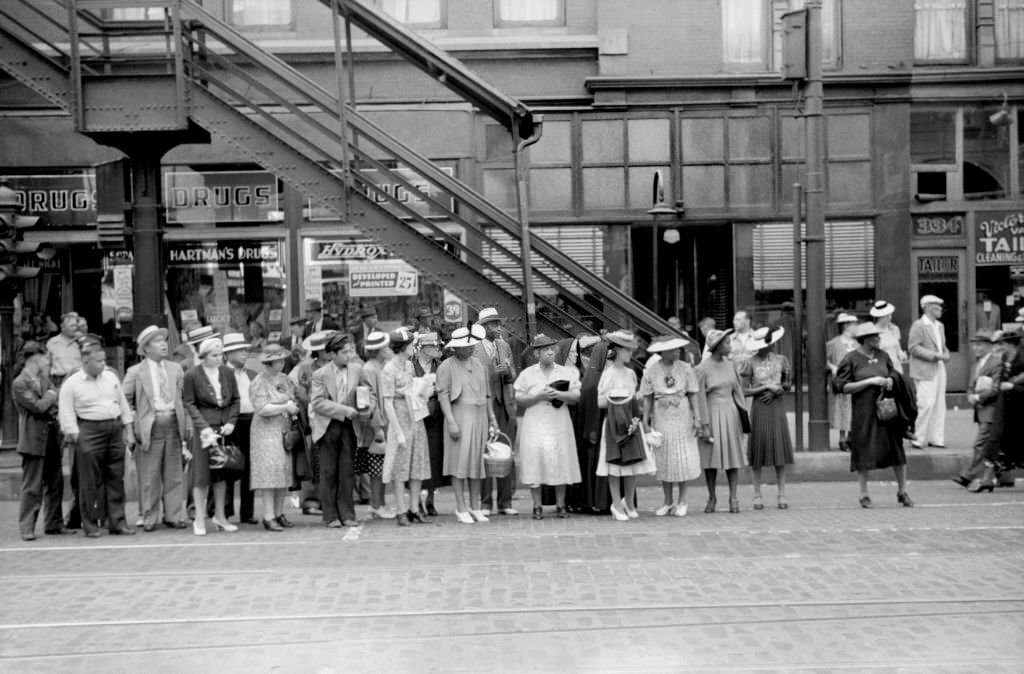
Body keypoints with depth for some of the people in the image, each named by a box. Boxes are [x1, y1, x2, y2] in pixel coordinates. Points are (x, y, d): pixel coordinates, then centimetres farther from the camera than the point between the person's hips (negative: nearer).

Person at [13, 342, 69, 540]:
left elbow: (55, 402, 11)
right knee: (32, 487, -3)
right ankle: (27, 528, 5)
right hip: (34, 440, -8)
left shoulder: (44, 380, 15)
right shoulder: (19, 384, -9)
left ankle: (54, 524, 20)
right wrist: (51, 396, -2)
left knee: (55, 483, 11)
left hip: (51, 437, 8)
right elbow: (38, 406, -17)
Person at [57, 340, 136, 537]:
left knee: (116, 479, 6)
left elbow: (123, 404, 15)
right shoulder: (71, 384, -4)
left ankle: (117, 522, 11)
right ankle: (91, 525, 6)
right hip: (89, 432, -5)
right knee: (90, 482, -2)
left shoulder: (111, 377, 11)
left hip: (115, 429, 5)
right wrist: (75, 437, -10)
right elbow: (66, 414, -4)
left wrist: (129, 430, 13)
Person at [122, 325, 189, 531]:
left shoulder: (175, 369, 13)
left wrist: (185, 426, 7)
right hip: (150, 427, -3)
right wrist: (133, 423, -4)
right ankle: (149, 518, 9)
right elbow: (124, 400, 3)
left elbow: (183, 399, 14)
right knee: (149, 477, 1)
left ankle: (173, 516, 12)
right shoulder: (136, 372, 2)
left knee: (174, 474, 5)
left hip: (173, 424, 3)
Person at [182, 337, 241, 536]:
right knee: (202, 473, -2)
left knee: (222, 472, 9)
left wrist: (231, 422, -4)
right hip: (204, 427, -4)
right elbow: (189, 403, -5)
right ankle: (199, 519, 6)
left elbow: (235, 400, 9)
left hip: (225, 428, 4)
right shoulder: (192, 375, -6)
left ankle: (220, 516, 20)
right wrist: (204, 427, -13)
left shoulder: (228, 373, 6)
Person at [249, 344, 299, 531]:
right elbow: (261, 408, -17)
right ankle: (268, 517, -8)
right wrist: (285, 408, -15)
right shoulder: (259, 382, -8)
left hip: (285, 431, 7)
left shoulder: (284, 379, 12)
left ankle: (279, 514, 14)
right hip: (266, 431, -7)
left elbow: (293, 397, 20)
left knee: (284, 471, 6)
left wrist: (294, 406, -2)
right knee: (269, 472, -9)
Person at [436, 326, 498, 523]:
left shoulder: (478, 364, 15)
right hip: (460, 417, -6)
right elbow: (443, 395, -10)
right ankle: (461, 508, 0)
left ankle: (475, 507, 14)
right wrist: (451, 422, -18)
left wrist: (492, 418, 16)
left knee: (478, 462, 7)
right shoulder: (447, 367, -4)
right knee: (459, 462, -5)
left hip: (480, 418, 6)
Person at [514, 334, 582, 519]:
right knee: (535, 463, -5)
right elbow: (519, 401, 1)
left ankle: (560, 505, 8)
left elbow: (576, 397, 2)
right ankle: (537, 506, 3)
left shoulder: (566, 373, 10)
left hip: (559, 424, 1)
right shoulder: (527, 374, 6)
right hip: (535, 425, -1)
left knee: (560, 463, -1)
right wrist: (540, 396, -12)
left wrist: (559, 394, -15)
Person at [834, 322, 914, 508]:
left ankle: (902, 491, 15)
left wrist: (890, 380, -1)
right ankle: (864, 494, 13)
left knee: (896, 449, 3)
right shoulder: (851, 359, -5)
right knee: (864, 452, 0)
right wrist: (870, 382, -15)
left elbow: (894, 373, 23)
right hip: (864, 411, -4)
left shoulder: (882, 355, 9)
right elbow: (844, 387, -9)